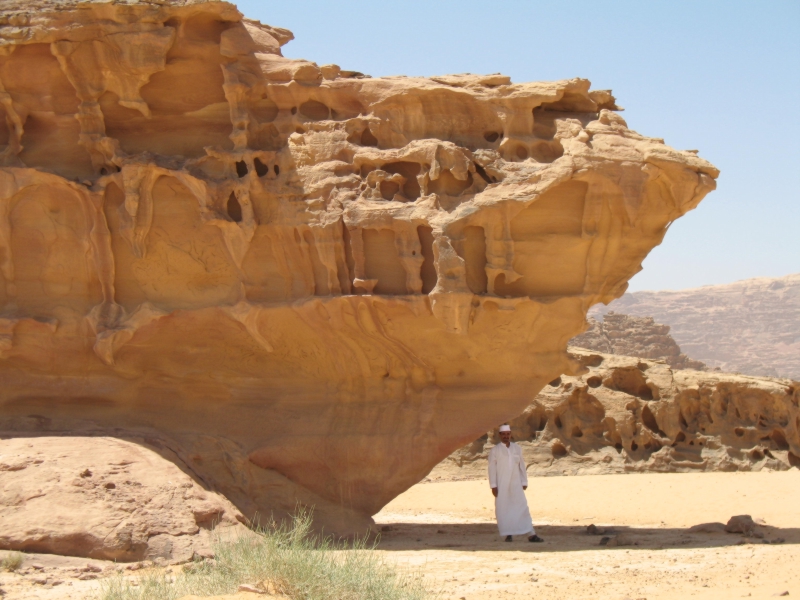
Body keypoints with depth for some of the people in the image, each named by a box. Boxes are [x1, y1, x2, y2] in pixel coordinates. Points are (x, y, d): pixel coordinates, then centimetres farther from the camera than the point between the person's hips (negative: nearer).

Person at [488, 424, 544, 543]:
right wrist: (493, 486, -8)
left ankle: (531, 534, -8)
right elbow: (492, 469, -2)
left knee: (522, 507, -4)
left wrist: (524, 482, 10)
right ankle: (508, 534, 8)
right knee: (503, 509, 0)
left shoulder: (517, 449, 10)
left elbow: (521, 466, 13)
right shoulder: (494, 451, 1)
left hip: (516, 484, 2)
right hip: (501, 486, -2)